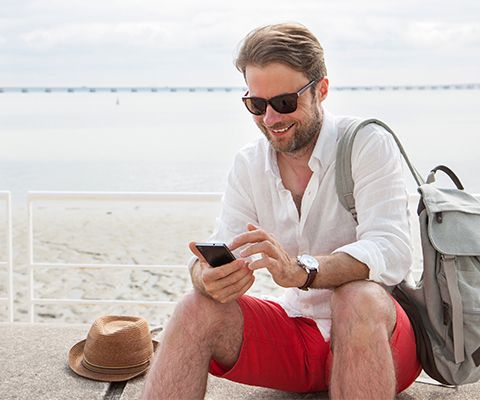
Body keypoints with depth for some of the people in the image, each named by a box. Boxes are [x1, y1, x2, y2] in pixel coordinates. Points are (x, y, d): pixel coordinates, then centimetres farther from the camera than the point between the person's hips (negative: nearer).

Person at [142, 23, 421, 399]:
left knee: (358, 297, -36)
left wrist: (300, 269, -44)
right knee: (198, 309, -21)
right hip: (296, 325, 4)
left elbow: (392, 251, -26)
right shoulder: (248, 165, 4)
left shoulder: (368, 144, -12)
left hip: (377, 328, -3)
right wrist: (208, 275, -31)